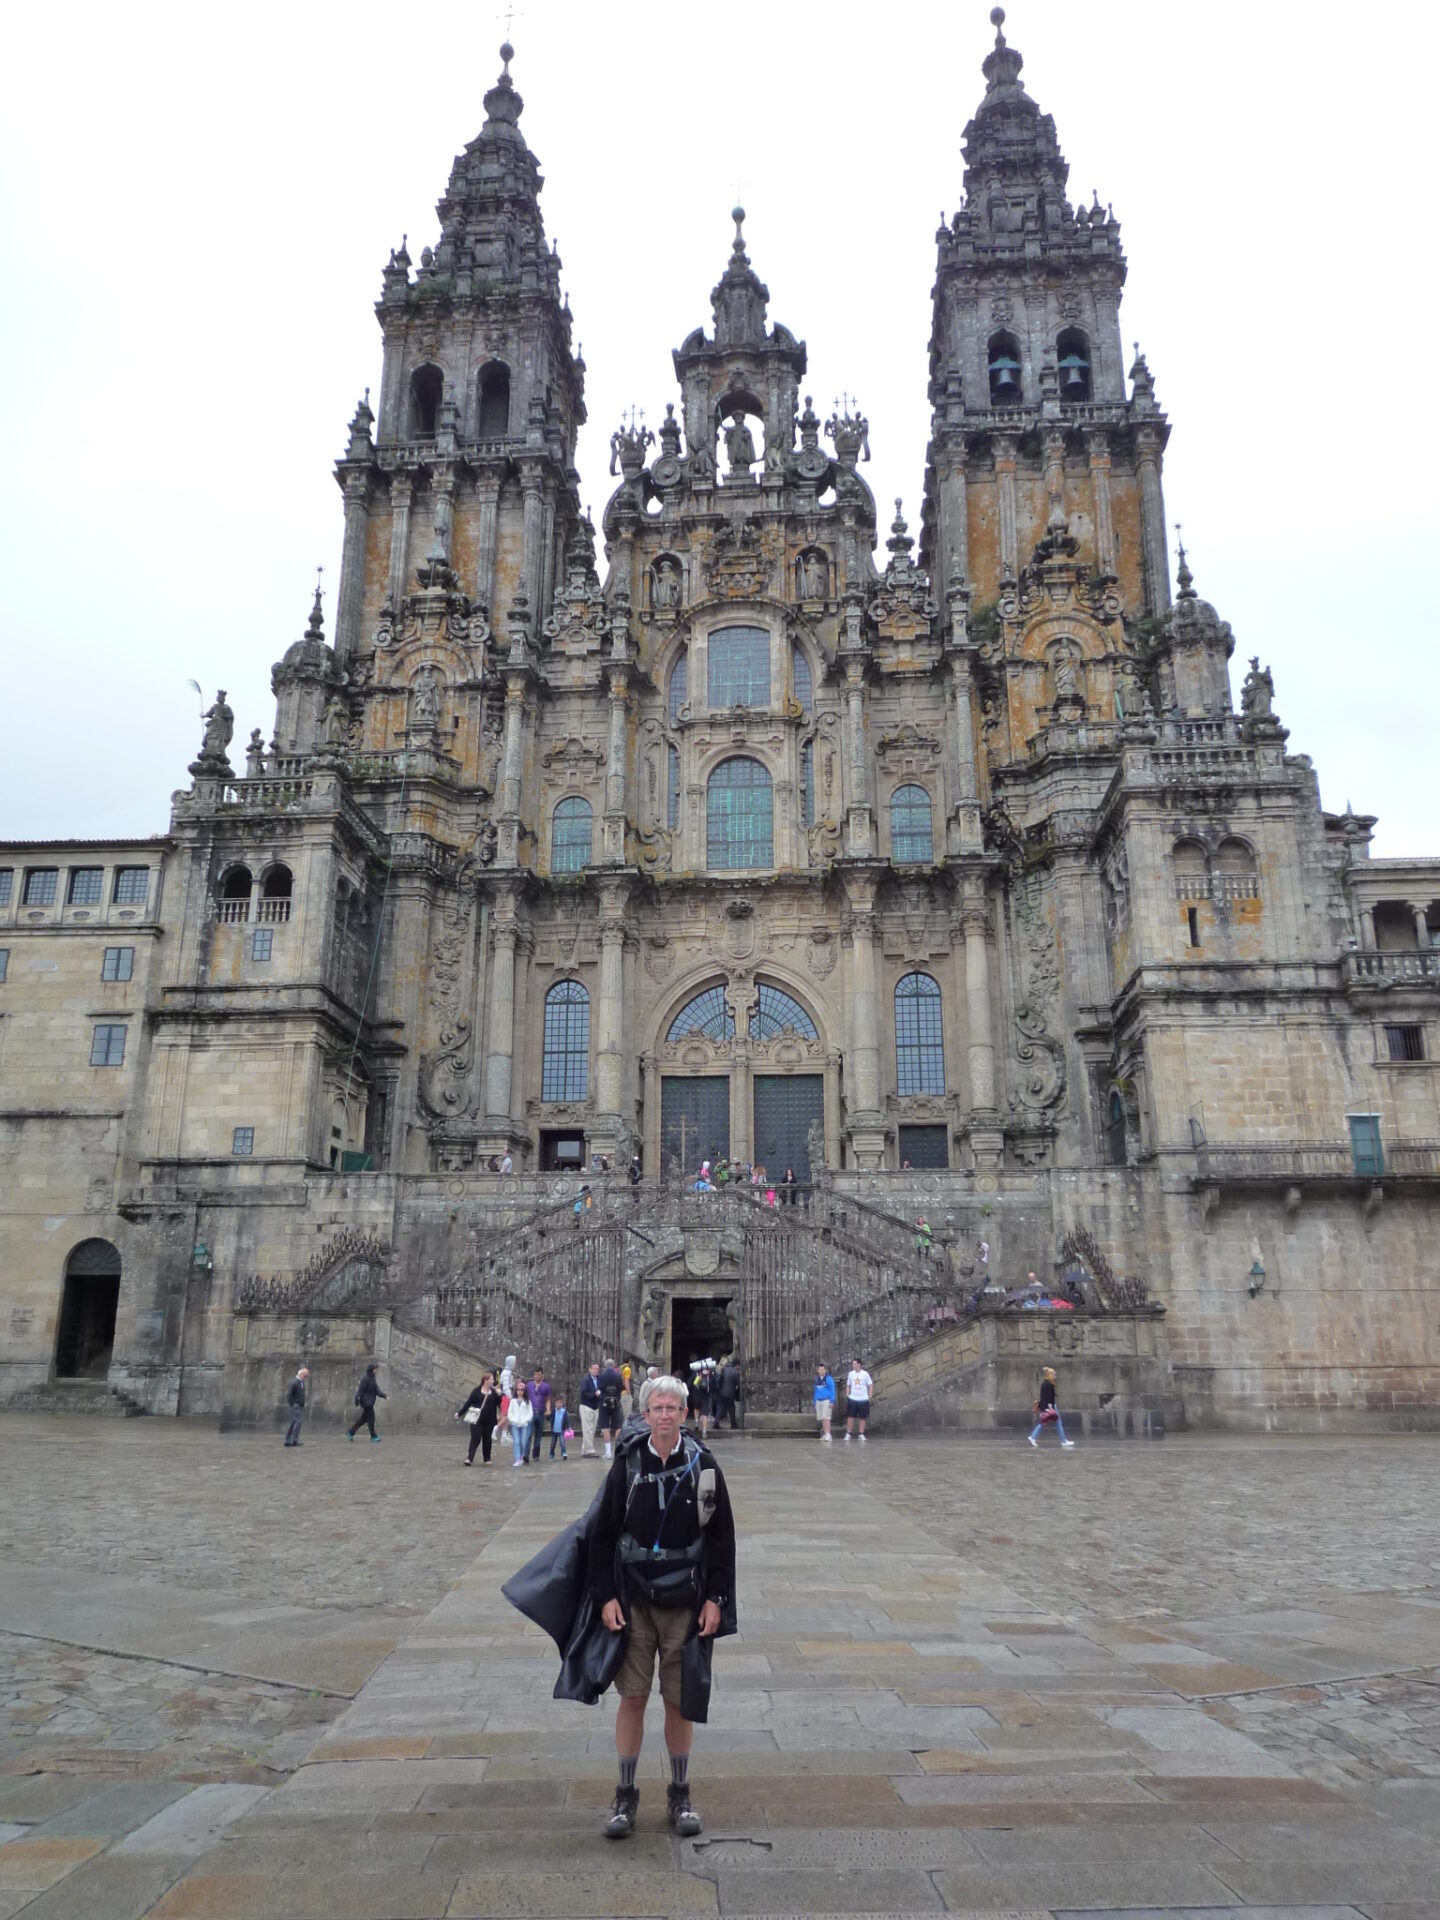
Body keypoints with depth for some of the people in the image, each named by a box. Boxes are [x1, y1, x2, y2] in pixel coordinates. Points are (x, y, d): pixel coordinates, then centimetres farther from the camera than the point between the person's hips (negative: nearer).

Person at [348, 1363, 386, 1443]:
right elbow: (360, 1390, -19)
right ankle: (373, 1436, 10)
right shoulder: (366, 1379, -18)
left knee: (364, 1418, 15)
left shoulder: (372, 1379, 10)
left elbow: (377, 1390, 11)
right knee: (371, 1418, -1)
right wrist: (357, 1403, -20)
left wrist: (385, 1396, 0)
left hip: (370, 1402, 9)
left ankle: (351, 1432, 22)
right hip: (366, 1403, -9)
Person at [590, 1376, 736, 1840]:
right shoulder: (627, 1466, -5)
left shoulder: (703, 1467, -4)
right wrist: (605, 1596, -4)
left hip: (686, 1605, 0)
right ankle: (625, 1796, 22)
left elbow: (722, 1537, 1)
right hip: (633, 1603, 0)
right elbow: (602, 1534, 0)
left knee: (680, 1700, 9)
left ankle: (680, 1794, 26)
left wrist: (715, 1598, -3)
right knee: (632, 1697, 6)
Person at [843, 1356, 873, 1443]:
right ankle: (848, 1434, 4)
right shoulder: (850, 1374, 2)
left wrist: (869, 1396, -4)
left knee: (862, 1418, 5)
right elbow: (848, 1385, 12)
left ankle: (861, 1435, 15)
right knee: (850, 1417, -3)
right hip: (852, 1399, 1)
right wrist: (847, 1395, 2)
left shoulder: (865, 1374, -4)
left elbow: (870, 1385, 3)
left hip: (863, 1399, -1)